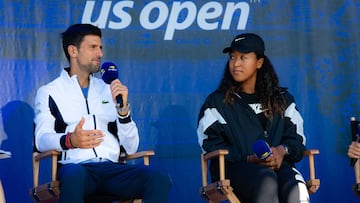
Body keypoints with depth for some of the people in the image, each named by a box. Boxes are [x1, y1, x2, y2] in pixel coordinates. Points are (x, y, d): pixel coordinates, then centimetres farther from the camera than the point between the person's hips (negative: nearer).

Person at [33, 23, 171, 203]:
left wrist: (123, 108, 0)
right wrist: (70, 141, -26)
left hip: (111, 168, 4)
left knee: (159, 180, -26)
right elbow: (42, 140, -4)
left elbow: (131, 147, 16)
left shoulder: (108, 90, 23)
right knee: (74, 175, -41)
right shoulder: (49, 92, 13)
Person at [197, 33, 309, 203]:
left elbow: (296, 137, 16)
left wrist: (282, 150, -9)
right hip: (234, 168, -2)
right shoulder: (217, 102, 14)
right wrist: (249, 159, -11)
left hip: (276, 164, 2)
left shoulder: (282, 100, 22)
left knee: (296, 189, -35)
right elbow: (211, 146, 4)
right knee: (266, 179, -38)